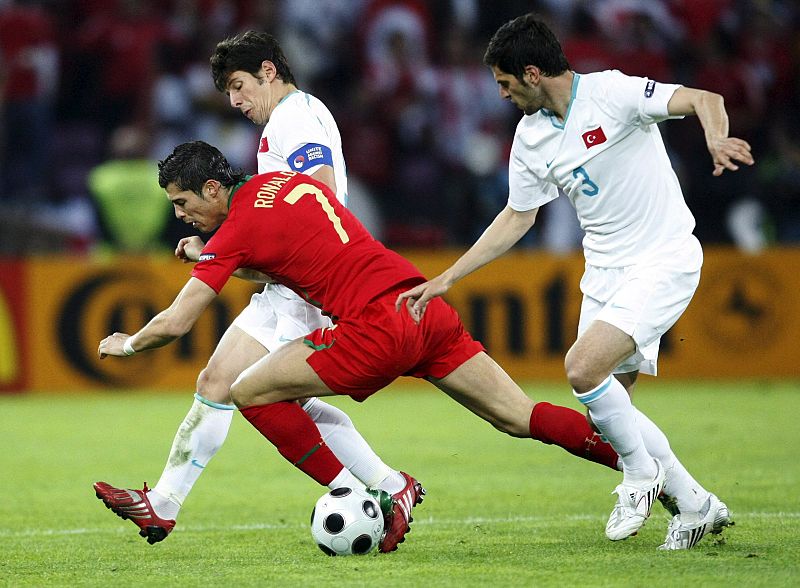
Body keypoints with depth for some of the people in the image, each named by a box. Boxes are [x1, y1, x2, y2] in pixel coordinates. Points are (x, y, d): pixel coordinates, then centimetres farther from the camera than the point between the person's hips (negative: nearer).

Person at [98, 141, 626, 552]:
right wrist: (209, 257, 29)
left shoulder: (240, 226, -3)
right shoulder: (283, 181, 18)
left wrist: (128, 345, 17)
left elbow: (175, 323, -3)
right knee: (522, 419, 8)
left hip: (378, 325, -8)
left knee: (252, 393, 1)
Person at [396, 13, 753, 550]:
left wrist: (716, 140, -48)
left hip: (664, 261, -8)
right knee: (608, 411, 2)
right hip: (604, 273, 8)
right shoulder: (531, 137, 5)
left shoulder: (611, 93, -16)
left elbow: (704, 100, -25)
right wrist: (446, 279, 12)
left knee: (583, 368, -23)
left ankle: (641, 472, 1)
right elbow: (517, 218, 15)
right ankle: (696, 505, 17)